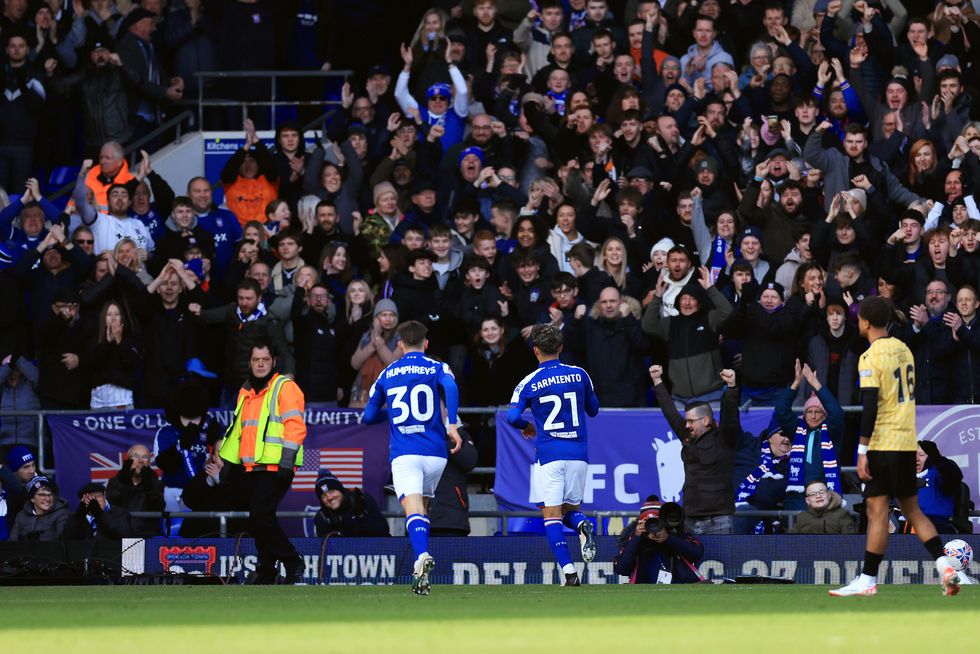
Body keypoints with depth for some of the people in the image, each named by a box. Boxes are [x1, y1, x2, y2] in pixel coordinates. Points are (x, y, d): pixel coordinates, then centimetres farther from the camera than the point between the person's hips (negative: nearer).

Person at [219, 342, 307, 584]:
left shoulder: (285, 387, -4)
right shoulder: (246, 391, 20)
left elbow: (295, 426, -12)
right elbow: (238, 428, 29)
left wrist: (287, 460, -19)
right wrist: (228, 462, 27)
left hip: (274, 467, -8)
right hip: (251, 466, 8)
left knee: (261, 517, -16)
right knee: (258, 519, 7)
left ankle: (292, 562, -4)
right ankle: (266, 571, 15)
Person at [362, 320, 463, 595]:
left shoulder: (387, 374, 14)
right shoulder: (437, 368, 7)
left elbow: (369, 416, 17)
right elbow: (450, 386, -17)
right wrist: (451, 424, -20)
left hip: (403, 454, -1)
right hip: (435, 452, 1)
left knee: (413, 508, -16)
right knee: (422, 509, 19)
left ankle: (422, 555, -43)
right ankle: (420, 571, 15)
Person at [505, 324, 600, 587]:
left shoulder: (529, 383, -3)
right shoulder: (579, 375, 4)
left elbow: (512, 416, -11)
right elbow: (593, 409, 16)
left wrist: (527, 426, 11)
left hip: (548, 454, -3)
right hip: (578, 453, 3)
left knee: (551, 514, 0)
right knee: (570, 508, 17)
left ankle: (569, 571, -14)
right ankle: (583, 526, -20)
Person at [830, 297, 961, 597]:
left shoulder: (871, 358, -12)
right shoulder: (903, 350, 12)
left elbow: (870, 406, -18)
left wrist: (862, 451, -16)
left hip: (882, 445, -8)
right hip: (907, 443, 8)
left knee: (877, 512, -5)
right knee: (912, 509, 13)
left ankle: (867, 581, -2)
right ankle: (945, 566, 1)